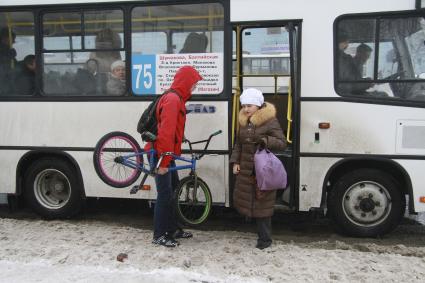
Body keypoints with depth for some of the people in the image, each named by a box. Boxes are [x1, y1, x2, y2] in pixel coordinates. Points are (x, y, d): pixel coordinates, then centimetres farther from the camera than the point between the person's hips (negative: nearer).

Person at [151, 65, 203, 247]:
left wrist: (170, 156, 14)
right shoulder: (173, 99, -19)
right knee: (165, 195, -4)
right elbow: (166, 132, -25)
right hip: (161, 155, -10)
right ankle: (159, 235, 6)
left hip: (167, 154, 10)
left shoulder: (176, 98, 14)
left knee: (173, 191, 16)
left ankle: (173, 229, 26)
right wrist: (164, 161, -26)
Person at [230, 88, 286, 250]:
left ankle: (265, 239, 13)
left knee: (262, 204, 0)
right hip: (246, 169, 7)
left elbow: (282, 144, -12)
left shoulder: (270, 121, -11)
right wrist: (235, 162, 5)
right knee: (243, 199, 11)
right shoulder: (243, 122, 10)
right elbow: (238, 144, 17)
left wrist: (265, 140, -27)